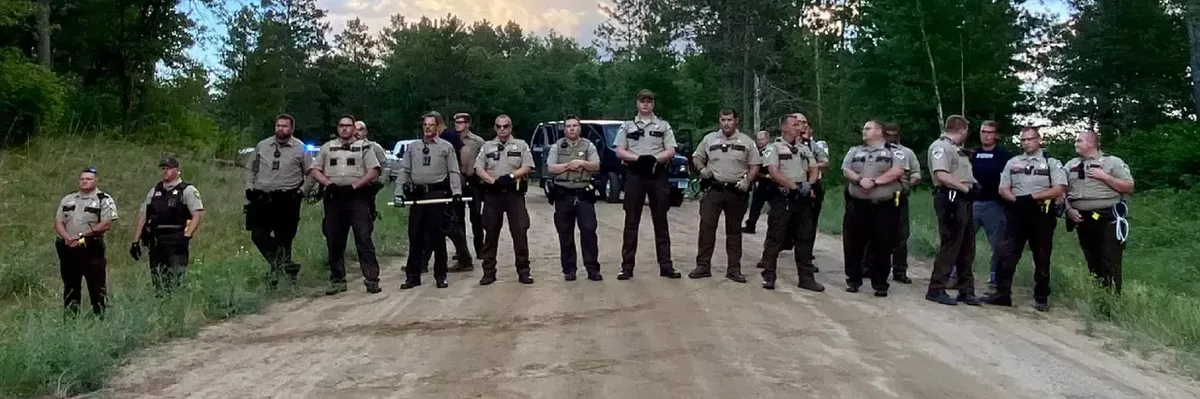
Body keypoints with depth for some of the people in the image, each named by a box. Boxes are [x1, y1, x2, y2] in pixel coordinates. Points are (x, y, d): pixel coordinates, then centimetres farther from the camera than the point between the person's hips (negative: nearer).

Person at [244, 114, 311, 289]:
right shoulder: (262, 146, 11)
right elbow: (250, 168, 19)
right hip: (262, 198, 4)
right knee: (258, 235, -2)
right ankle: (285, 265, 12)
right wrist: (249, 187, 9)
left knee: (283, 238, -1)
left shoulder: (300, 148, 1)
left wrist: (303, 191, -3)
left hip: (287, 200, -4)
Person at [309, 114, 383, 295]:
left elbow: (374, 171, 0)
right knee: (334, 241, 5)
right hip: (333, 197, 3)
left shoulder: (364, 147, 9)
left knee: (364, 238, -9)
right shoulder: (327, 147, 16)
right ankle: (337, 280, 14)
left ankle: (371, 279, -9)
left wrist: (354, 186, -10)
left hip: (357, 197, -3)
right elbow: (314, 170, 12)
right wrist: (329, 183, -6)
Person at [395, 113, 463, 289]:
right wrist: (399, 192, 1)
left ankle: (440, 275, 11)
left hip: (438, 194, -3)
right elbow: (404, 171, 11)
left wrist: (456, 192, -12)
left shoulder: (446, 147, 5)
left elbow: (454, 172, 0)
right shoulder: (412, 147, 14)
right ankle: (412, 276, 12)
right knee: (415, 236, 5)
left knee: (438, 236, 3)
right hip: (417, 194, 3)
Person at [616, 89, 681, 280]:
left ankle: (666, 265, 5)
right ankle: (627, 266, 2)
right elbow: (620, 152, 2)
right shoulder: (627, 126, 10)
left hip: (657, 174, 0)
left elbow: (671, 151, 2)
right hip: (634, 174, 0)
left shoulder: (664, 126, 10)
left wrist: (654, 159, -17)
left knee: (660, 221, 3)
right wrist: (639, 158, -15)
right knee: (631, 221, 0)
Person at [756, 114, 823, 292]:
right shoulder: (774, 148, -2)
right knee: (775, 239, -2)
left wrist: (808, 184, -8)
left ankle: (806, 277, 14)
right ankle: (768, 276, 4)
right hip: (782, 199, -6)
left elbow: (814, 171, 14)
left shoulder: (805, 149, 17)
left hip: (803, 199, 6)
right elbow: (774, 173, -13)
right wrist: (795, 186, -18)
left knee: (804, 239, 8)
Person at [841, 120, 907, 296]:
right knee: (853, 245, 5)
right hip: (857, 205, 3)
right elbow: (846, 170, 4)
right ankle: (853, 280, 18)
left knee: (883, 247, 1)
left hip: (885, 206, -3)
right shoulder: (855, 151, 15)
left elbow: (898, 171, -11)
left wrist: (874, 181, -17)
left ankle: (880, 284, 11)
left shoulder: (894, 151, 4)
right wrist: (860, 179, -16)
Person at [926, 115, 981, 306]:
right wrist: (965, 188, -18)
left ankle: (966, 290, 18)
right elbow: (941, 175, -23)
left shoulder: (956, 149, 21)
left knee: (967, 248, 12)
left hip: (964, 201, 10)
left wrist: (973, 186, 6)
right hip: (951, 200, -10)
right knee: (950, 245, -8)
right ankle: (936, 289, -2)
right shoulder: (941, 147, -11)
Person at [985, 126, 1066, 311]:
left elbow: (1059, 189, -9)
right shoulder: (1012, 162, 11)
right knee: (1008, 255, -2)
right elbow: (1003, 189, 8)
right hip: (1017, 213, 2)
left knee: (1042, 258, 5)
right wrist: (1016, 200, -12)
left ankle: (1042, 298, 13)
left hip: (1041, 215, -2)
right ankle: (1002, 293, 1)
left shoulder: (1052, 163, 2)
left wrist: (1032, 197, -17)